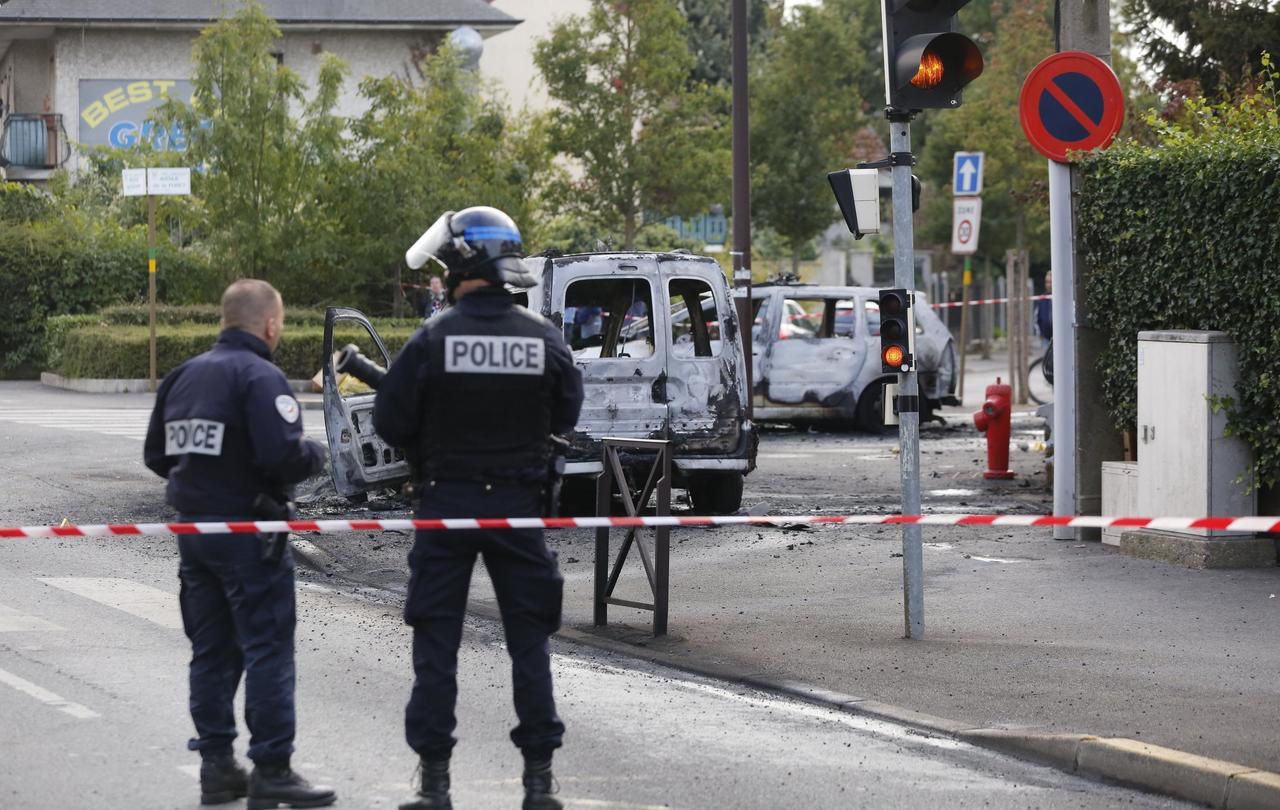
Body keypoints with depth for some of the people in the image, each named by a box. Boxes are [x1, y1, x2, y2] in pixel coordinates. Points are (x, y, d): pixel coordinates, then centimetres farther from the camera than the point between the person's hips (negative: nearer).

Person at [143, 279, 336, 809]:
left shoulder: (183, 376, 10)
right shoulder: (260, 377, -15)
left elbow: (157, 456, 13)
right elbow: (284, 455, -25)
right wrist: (315, 457, -6)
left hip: (192, 527, 8)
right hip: (246, 529, -8)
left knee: (211, 650, 13)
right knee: (268, 650, -3)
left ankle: (216, 766, 16)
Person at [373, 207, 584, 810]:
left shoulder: (433, 339, -13)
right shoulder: (545, 340, -5)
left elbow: (390, 423, -8)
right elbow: (566, 418, 6)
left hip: (446, 503, -2)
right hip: (518, 505, 2)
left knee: (436, 643, 7)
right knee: (529, 641, 10)